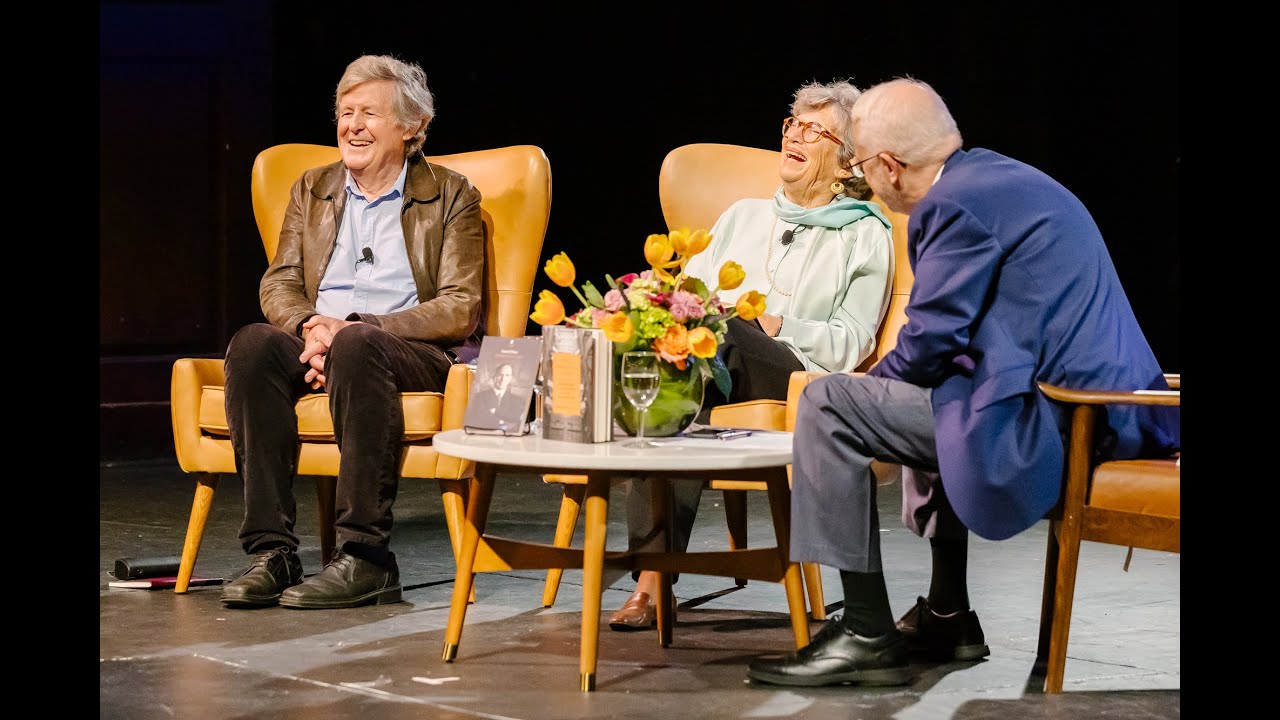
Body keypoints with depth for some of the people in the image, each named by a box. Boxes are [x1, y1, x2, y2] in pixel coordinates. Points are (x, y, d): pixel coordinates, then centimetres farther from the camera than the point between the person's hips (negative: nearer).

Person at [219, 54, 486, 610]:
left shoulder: (450, 196, 6)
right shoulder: (312, 189, 20)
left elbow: (460, 310, -4)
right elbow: (278, 284, 12)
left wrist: (351, 329, -16)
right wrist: (311, 327, -13)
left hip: (420, 356, -4)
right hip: (318, 345, 4)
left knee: (358, 347, -39)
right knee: (252, 343, -30)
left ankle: (365, 557, -38)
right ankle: (271, 552, -33)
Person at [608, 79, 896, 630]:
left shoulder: (865, 236, 15)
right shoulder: (744, 215, 30)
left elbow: (851, 343, 3)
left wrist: (774, 325, -11)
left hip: (802, 384, -3)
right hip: (714, 370, 3)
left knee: (718, 335, -35)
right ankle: (653, 577, -43)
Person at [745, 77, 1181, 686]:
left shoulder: (955, 202, -13)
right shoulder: (1002, 176, 18)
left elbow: (929, 345, -14)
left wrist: (867, 383, 6)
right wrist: (879, 382, 25)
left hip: (1047, 423, -11)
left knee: (828, 405, -9)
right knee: (925, 398, 36)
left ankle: (866, 636, -8)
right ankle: (947, 617, 36)